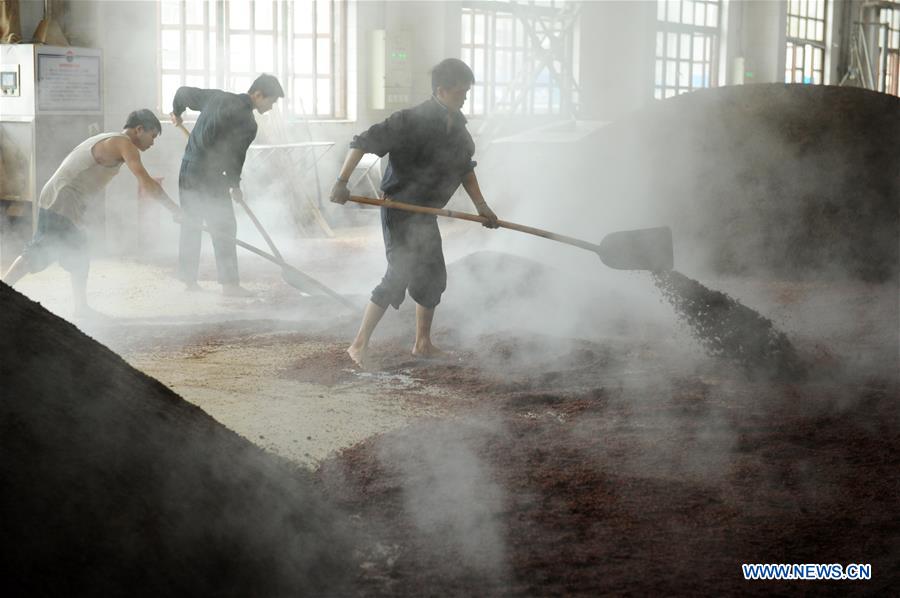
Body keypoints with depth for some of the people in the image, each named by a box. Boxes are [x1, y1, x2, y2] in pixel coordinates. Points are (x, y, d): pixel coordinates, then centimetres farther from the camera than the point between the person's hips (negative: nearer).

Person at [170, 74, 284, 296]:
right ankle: (229, 283, 3)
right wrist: (235, 186, 10)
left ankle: (188, 278, 22)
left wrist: (177, 113, 38)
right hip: (210, 178, -8)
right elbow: (235, 158, -6)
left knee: (190, 225, 16)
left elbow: (184, 92, 18)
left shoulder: (218, 97, 6)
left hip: (186, 171, 8)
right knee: (224, 228, 2)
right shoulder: (247, 124, -14)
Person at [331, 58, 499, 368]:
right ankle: (359, 344, -9)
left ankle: (423, 344, 28)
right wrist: (342, 182, -29)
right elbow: (363, 142, -21)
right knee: (400, 273, -16)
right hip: (399, 207, -9)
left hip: (425, 214, 9)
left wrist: (481, 205, 12)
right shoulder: (411, 121, -20)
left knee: (433, 276, 14)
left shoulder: (457, 126, 6)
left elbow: (465, 167, 19)